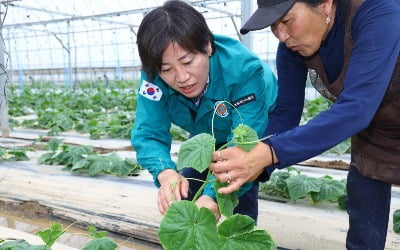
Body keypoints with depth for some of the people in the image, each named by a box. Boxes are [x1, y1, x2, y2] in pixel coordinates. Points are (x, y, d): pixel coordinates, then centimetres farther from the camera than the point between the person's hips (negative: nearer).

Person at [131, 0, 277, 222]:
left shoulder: (244, 70, -41)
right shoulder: (155, 76, -31)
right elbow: (147, 133, -34)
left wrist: (212, 197, -61)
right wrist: (166, 173, -57)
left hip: (260, 128, -3)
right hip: (208, 138, 4)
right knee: (184, 194, -1)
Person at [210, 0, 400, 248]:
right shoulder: (292, 47, -17)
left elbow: (355, 109, -43)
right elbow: (286, 114, -14)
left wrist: (267, 153, -51)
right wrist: (253, 164, -30)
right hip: (371, 139, 4)